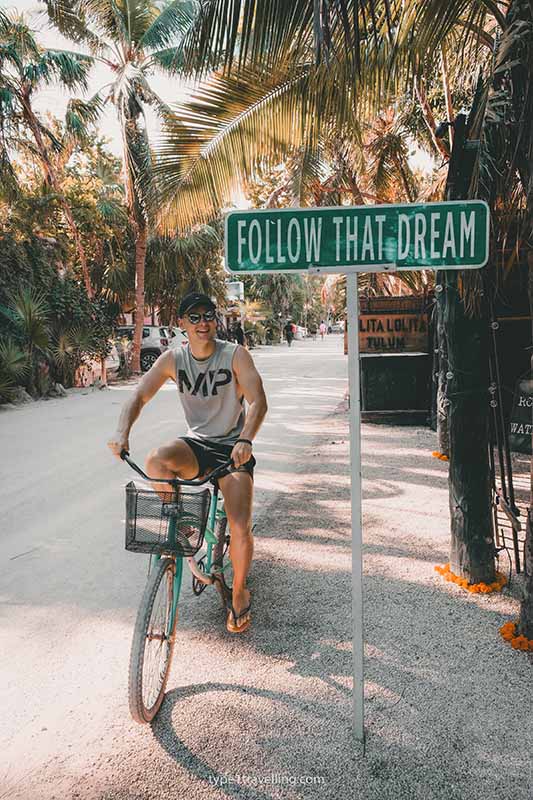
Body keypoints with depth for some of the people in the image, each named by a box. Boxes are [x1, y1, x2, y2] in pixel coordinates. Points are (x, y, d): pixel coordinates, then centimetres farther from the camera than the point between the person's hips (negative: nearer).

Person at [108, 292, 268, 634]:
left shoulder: (235, 355, -11)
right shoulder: (173, 359, -3)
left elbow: (258, 402, -20)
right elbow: (139, 395, -9)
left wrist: (245, 440, -38)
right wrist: (123, 431, -29)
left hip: (231, 448, -2)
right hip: (196, 444, 2)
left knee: (241, 528, -16)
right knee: (157, 460, -33)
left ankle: (239, 594, 14)